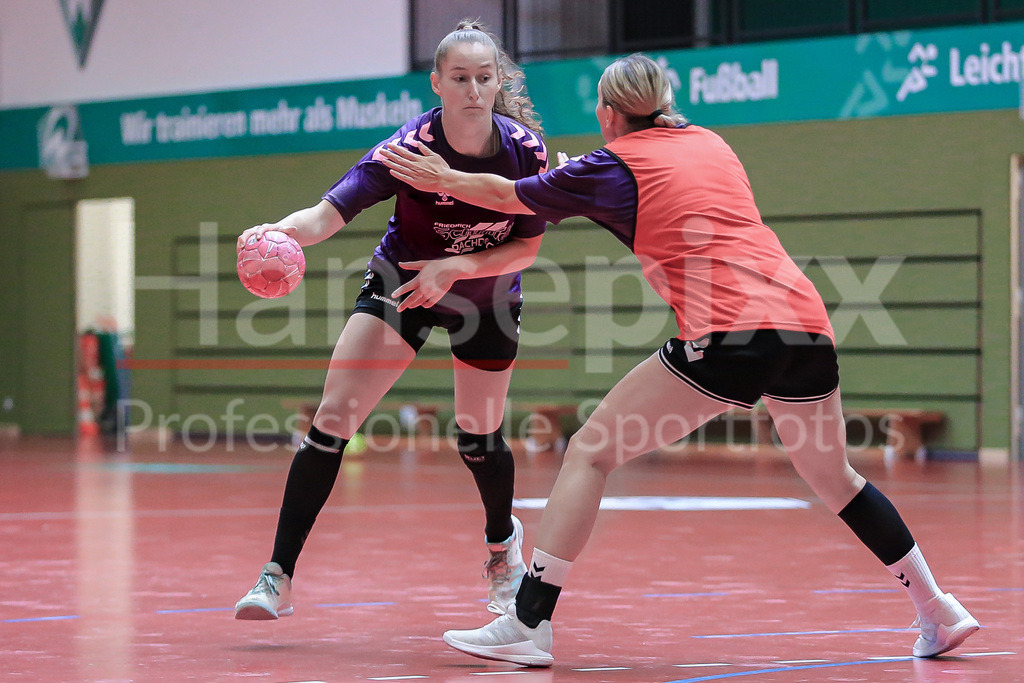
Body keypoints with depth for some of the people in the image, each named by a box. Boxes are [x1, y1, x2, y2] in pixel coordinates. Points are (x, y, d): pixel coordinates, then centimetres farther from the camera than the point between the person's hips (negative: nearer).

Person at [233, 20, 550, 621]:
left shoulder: (525, 149, -23)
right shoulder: (409, 148, -29)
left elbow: (527, 246, -14)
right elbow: (330, 213, -37)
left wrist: (457, 266, -29)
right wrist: (281, 230, -58)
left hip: (489, 297, 1)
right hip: (400, 286, -1)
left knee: (479, 437, 9)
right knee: (334, 417, -14)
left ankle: (503, 539, 43)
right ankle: (278, 577, -9)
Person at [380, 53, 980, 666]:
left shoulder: (613, 165, 8)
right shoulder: (711, 142, 23)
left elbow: (510, 195, 21)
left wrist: (442, 178, 38)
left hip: (729, 332, -6)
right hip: (808, 318, 6)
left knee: (589, 453, 2)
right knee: (836, 478, 26)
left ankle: (529, 623, -5)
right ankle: (939, 612, 31)